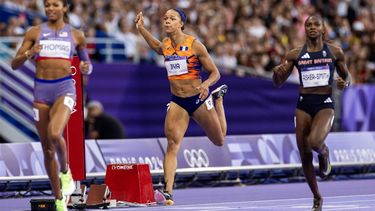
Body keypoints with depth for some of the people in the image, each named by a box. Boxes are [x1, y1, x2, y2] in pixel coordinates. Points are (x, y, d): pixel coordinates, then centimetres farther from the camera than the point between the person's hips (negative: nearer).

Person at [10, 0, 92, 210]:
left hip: (65, 88, -2)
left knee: (54, 134, -29)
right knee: (47, 149, 5)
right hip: (41, 90, 2)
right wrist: (28, 54, -14)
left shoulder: (76, 35, 8)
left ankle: (65, 172, 0)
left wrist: (86, 67, -5)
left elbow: (87, 65, 19)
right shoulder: (35, 32, 8)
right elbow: (15, 64, 6)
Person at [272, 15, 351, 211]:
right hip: (304, 104, 2)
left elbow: (346, 76, 15)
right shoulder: (295, 54, 5)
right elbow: (279, 83, 8)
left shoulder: (334, 51, 3)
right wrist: (276, 72, -15)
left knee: (314, 142, -30)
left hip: (325, 104, -2)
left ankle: (324, 153, 9)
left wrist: (344, 83, -9)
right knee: (304, 156, 3)